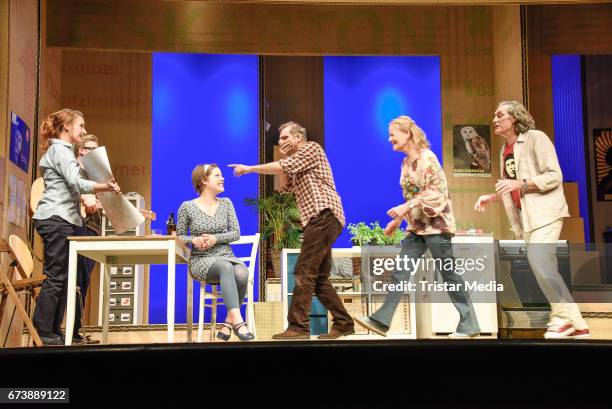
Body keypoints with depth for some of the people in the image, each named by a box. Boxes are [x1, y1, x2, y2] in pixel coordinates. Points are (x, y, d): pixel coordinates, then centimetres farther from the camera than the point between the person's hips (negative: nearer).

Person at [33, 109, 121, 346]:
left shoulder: (62, 150, 22)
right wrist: (106, 187, -30)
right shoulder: (60, 149, -8)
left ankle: (53, 331, 10)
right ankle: (44, 334, -7)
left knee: (61, 278, 8)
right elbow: (76, 183, -21)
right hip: (57, 219, -10)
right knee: (56, 277, -9)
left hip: (61, 220, 10)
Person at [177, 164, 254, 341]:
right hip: (202, 261, -3)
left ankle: (229, 322, -18)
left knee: (242, 273, -34)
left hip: (227, 257, 3)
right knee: (226, 267, -38)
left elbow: (236, 233, 6)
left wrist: (216, 237, -12)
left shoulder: (226, 203, 11)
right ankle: (238, 321, -47)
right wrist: (194, 239, -14)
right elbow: (179, 236, 8)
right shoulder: (187, 207, 2)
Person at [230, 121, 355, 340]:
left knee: (304, 272, -15)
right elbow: (285, 188, 21)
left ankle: (298, 327, -17)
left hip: (324, 215, -10)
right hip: (321, 219, 10)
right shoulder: (297, 167, 29)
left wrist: (248, 169, -3)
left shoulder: (312, 148, 1)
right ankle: (343, 323, 12)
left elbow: (282, 167, -10)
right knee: (319, 277, 9)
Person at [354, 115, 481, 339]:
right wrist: (399, 219, 15)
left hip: (436, 223, -8)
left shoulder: (426, 157, -13)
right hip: (417, 226, 8)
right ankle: (381, 320, 1)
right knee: (400, 271, 2)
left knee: (448, 273, -2)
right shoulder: (406, 162, 13)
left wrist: (406, 206, -24)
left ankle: (469, 326, 9)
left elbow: (437, 191, -19)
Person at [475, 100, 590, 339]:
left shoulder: (535, 138, -7)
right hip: (525, 216, 8)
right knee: (544, 267, 6)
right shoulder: (505, 151, 15)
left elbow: (554, 176, -15)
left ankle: (564, 317, -10)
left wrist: (520, 183, -24)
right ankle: (576, 326, 12)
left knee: (539, 260, -22)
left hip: (544, 211, -8)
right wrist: (491, 197, 8)